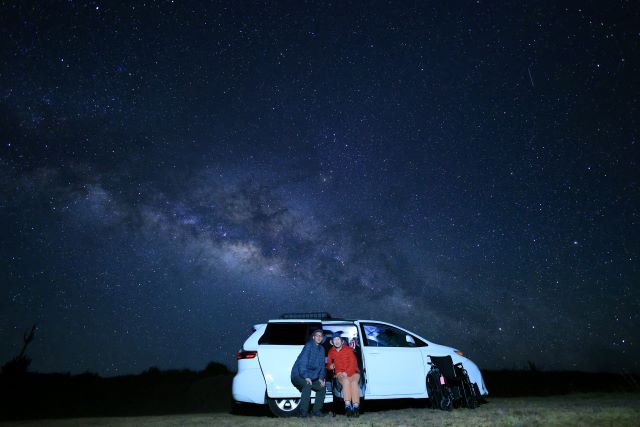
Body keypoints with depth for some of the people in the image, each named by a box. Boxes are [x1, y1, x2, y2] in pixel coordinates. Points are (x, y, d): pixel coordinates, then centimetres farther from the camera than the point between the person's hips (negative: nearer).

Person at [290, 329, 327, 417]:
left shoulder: (321, 349, 8)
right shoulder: (309, 345, -15)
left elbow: (321, 365, 11)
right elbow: (302, 362, -23)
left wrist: (321, 378, -2)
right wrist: (306, 377, -31)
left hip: (311, 377, 8)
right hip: (298, 374, -8)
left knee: (322, 388, 4)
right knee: (307, 385, -32)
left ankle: (316, 411, 14)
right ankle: (303, 412, -24)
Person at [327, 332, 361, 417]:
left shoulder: (348, 349, -1)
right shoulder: (331, 352, 10)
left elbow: (353, 363, -7)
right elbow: (328, 364, 20)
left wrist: (347, 372, -19)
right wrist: (330, 366, -5)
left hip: (352, 372, -1)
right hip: (340, 373, 1)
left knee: (354, 382, -35)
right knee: (346, 381, -35)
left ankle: (356, 407, -37)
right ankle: (348, 406, -38)